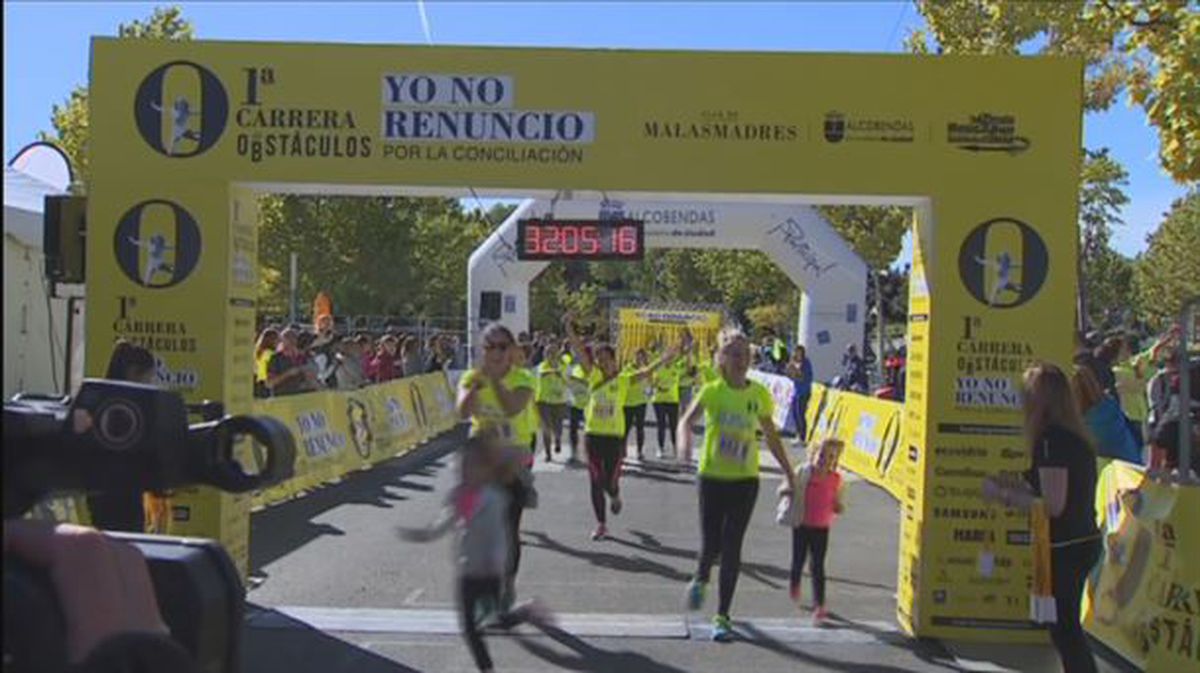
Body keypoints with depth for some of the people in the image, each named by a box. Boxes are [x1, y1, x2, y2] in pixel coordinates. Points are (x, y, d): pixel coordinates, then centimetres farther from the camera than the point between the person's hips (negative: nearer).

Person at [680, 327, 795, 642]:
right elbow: (686, 420, -24)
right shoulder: (712, 391, -8)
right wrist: (684, 440, -46)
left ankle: (722, 616, 13)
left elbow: (771, 436, 11)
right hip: (712, 477, -1)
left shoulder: (759, 394, 0)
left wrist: (789, 473, 11)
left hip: (745, 480, 2)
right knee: (711, 544, -2)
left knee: (732, 547, 0)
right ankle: (700, 579, 35)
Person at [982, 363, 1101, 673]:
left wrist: (1002, 495, -14)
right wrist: (1013, 484, 14)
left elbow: (1053, 505, -23)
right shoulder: (1072, 435, 8)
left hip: (1066, 548, -9)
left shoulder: (1051, 439, -20)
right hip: (1083, 542, 9)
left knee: (1064, 627, 2)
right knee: (1065, 625, 20)